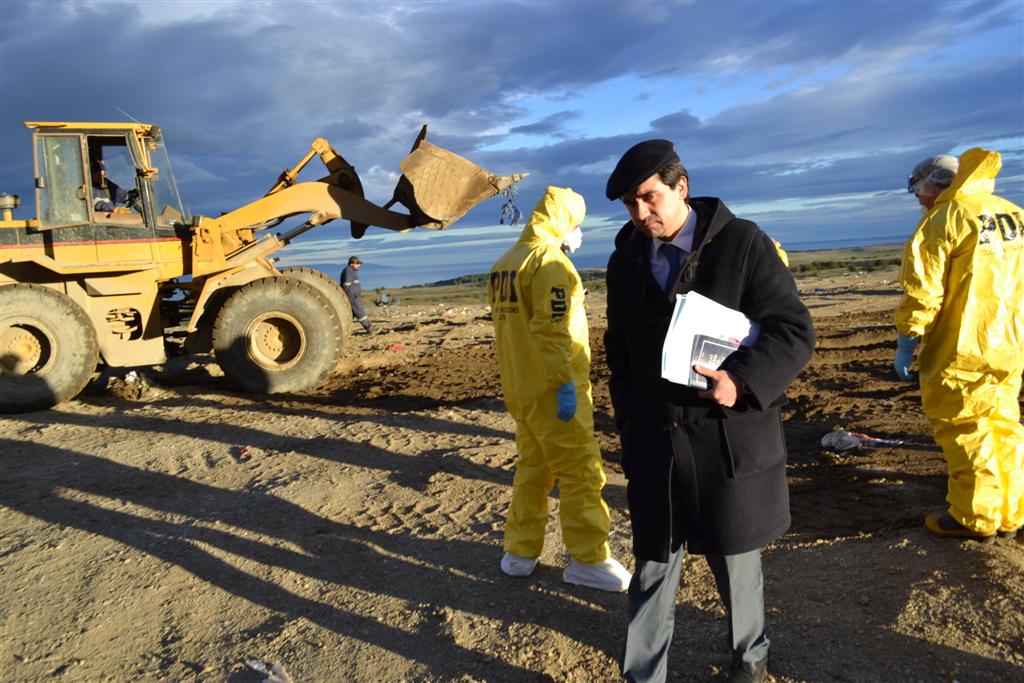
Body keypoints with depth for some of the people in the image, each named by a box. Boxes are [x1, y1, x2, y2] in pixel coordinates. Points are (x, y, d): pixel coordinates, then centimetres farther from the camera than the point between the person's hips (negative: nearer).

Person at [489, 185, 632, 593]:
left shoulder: (504, 263, 13)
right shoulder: (549, 260, -14)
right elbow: (552, 327, -23)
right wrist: (565, 383, -22)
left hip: (519, 387, 9)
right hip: (552, 390, -9)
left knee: (532, 467, 18)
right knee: (580, 472, 0)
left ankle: (520, 552, 24)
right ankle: (588, 560, 8)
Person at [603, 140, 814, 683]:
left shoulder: (742, 243, -6)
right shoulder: (624, 261, 7)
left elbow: (794, 331, -8)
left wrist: (744, 381, -25)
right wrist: (628, 427, 10)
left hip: (729, 438, -2)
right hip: (655, 442, 3)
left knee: (735, 559, 15)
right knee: (653, 563, 8)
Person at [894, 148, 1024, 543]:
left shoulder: (943, 220, -12)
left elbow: (922, 292, -17)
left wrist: (906, 341, -9)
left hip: (961, 351, -8)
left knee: (964, 433, 3)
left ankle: (975, 519, 12)